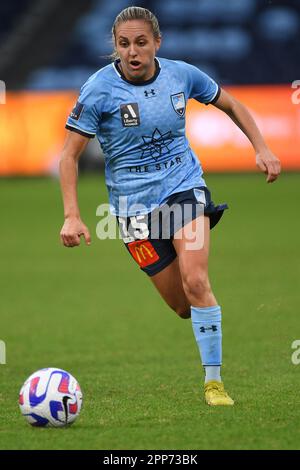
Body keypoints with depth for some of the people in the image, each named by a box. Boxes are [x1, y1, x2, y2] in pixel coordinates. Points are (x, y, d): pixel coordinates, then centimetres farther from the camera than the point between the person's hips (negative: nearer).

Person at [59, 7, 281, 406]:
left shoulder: (182, 75, -5)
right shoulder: (100, 89, -13)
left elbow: (230, 104, 15)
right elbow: (70, 154, -10)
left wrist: (261, 148, 6)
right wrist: (71, 216, -18)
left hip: (184, 185, 1)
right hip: (134, 203, -1)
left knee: (195, 282, -21)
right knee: (182, 305, -1)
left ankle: (214, 380, -11)